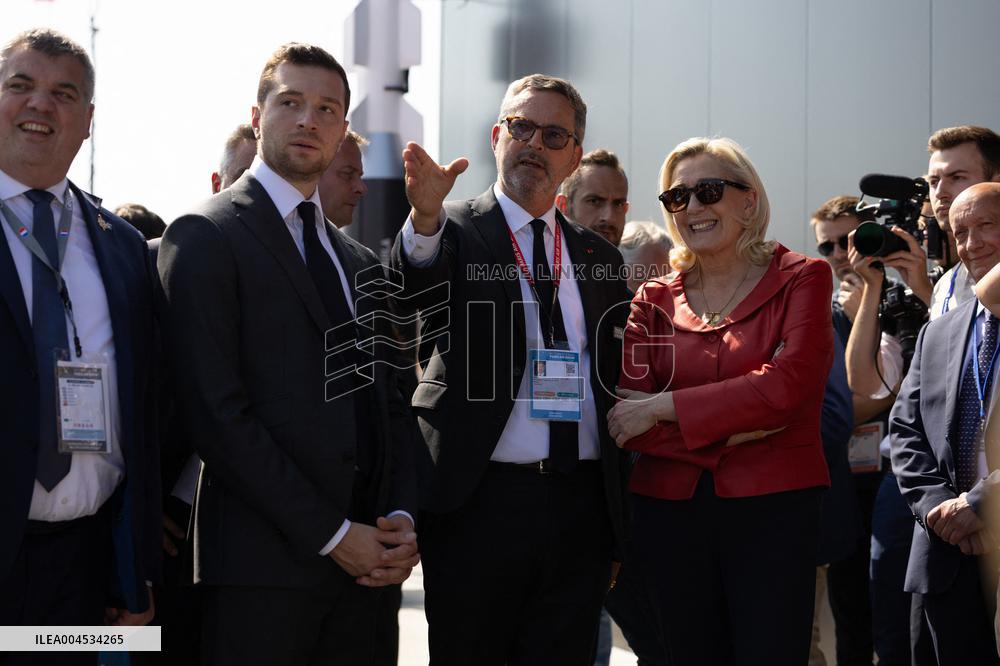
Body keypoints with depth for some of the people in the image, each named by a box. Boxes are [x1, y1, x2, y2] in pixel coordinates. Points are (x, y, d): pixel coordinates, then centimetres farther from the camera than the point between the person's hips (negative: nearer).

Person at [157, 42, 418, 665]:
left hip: (362, 561, 6)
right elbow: (216, 411, -13)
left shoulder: (360, 262, 19)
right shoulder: (205, 236, -4)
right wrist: (331, 534, -14)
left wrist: (402, 519, 0)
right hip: (262, 562, -6)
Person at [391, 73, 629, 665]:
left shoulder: (599, 257, 15)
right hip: (479, 502, -4)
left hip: (581, 510, 4)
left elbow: (615, 382, 18)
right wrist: (426, 219, -42)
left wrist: (616, 526, 13)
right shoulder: (457, 232, 2)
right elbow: (414, 291, -21)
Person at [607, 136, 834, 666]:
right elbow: (625, 418, 0)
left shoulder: (801, 280, 3)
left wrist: (663, 408, -13)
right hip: (669, 511, 3)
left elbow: (788, 384, -13)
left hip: (772, 508, -3)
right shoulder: (655, 300, 11)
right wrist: (732, 430, -13)